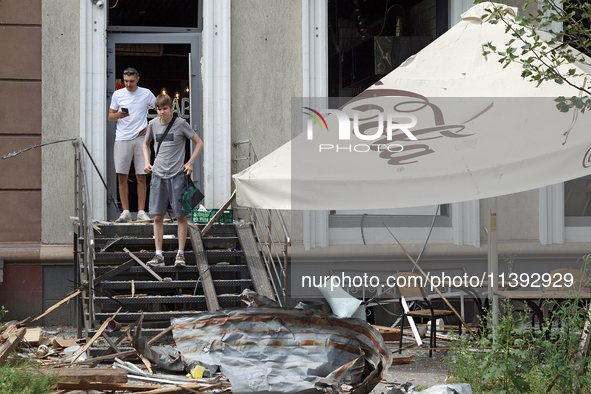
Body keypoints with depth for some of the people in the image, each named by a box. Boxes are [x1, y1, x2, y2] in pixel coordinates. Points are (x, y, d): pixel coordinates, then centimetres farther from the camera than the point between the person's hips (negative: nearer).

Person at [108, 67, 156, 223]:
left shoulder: (146, 93, 6)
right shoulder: (117, 94, 8)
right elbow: (110, 117, 11)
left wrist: (150, 126, 3)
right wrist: (118, 115, -12)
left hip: (140, 138, -1)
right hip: (122, 139, 1)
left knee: (141, 176, -1)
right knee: (122, 176, -3)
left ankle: (141, 211, 4)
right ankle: (125, 212, 2)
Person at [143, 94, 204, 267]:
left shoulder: (180, 124, -2)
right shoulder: (153, 124, 8)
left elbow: (199, 143, 4)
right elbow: (146, 143, 26)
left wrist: (190, 163, -5)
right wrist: (147, 162, 10)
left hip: (177, 175, -3)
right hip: (158, 175, 3)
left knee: (181, 216, -1)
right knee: (157, 216, 0)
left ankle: (180, 254, 6)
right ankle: (158, 255, 4)